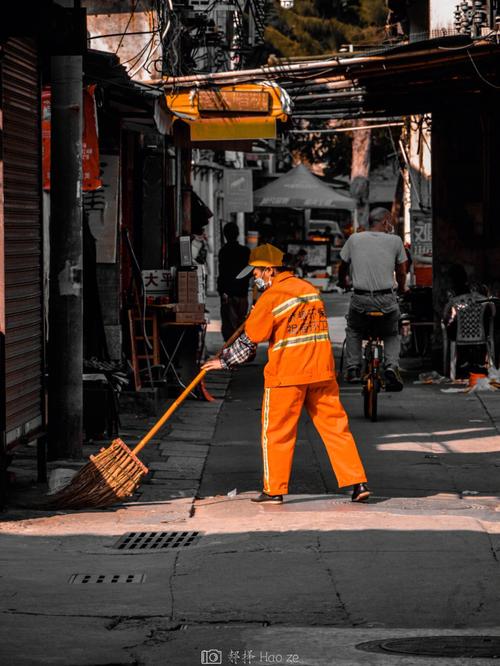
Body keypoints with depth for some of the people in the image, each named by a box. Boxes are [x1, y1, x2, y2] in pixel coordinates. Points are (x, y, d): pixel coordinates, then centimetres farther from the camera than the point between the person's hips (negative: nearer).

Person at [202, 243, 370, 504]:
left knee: (276, 431, 7)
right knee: (335, 426, 7)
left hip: (286, 374, -6)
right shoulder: (309, 289, 11)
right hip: (321, 371, 6)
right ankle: (357, 483, 2)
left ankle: (274, 490, 10)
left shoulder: (270, 298, -10)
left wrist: (224, 362, 9)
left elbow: (249, 340, -4)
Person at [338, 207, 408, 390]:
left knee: (353, 331, 29)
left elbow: (342, 268, 20)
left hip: (360, 299, 1)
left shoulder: (354, 239, 6)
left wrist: (343, 283, 41)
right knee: (392, 334, 23)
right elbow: (401, 273, 11)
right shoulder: (395, 241, 3)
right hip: (386, 300, -1)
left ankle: (352, 369, 16)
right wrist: (401, 290, 32)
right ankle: (391, 366, -3)